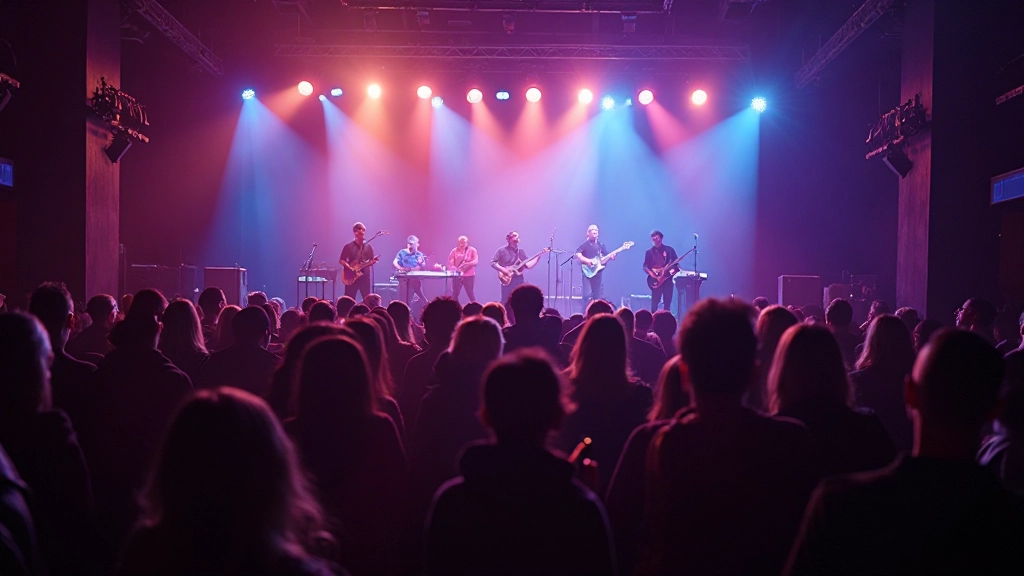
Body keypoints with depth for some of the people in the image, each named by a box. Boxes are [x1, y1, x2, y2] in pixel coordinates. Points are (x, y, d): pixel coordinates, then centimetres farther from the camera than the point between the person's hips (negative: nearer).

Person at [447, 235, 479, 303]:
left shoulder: (472, 250, 0)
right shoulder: (454, 251, 3)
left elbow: (476, 261, -13)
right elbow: (450, 263, -2)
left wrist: (466, 264, -29)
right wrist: (455, 269, -23)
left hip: (469, 276, -2)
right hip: (457, 275, 2)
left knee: (470, 294, -2)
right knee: (455, 294, 1)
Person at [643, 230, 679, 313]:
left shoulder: (669, 249, 7)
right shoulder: (649, 252, 9)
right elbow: (645, 266, 5)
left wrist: (673, 270, -15)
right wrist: (650, 272, -13)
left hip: (667, 277, 0)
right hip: (655, 279, 0)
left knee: (667, 301, 1)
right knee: (655, 301, -7)